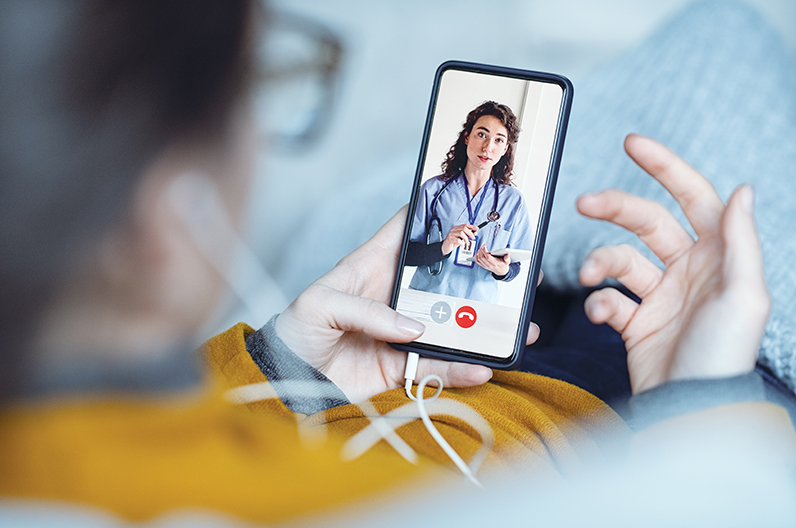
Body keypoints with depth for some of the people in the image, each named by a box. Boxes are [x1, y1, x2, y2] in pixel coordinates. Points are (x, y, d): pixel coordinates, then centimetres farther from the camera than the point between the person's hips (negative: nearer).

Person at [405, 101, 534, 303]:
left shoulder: (514, 201, 5)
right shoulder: (433, 189, 2)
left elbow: (517, 267, 10)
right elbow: (404, 252, 0)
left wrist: (503, 270, -12)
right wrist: (442, 248, -16)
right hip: (426, 300, -2)